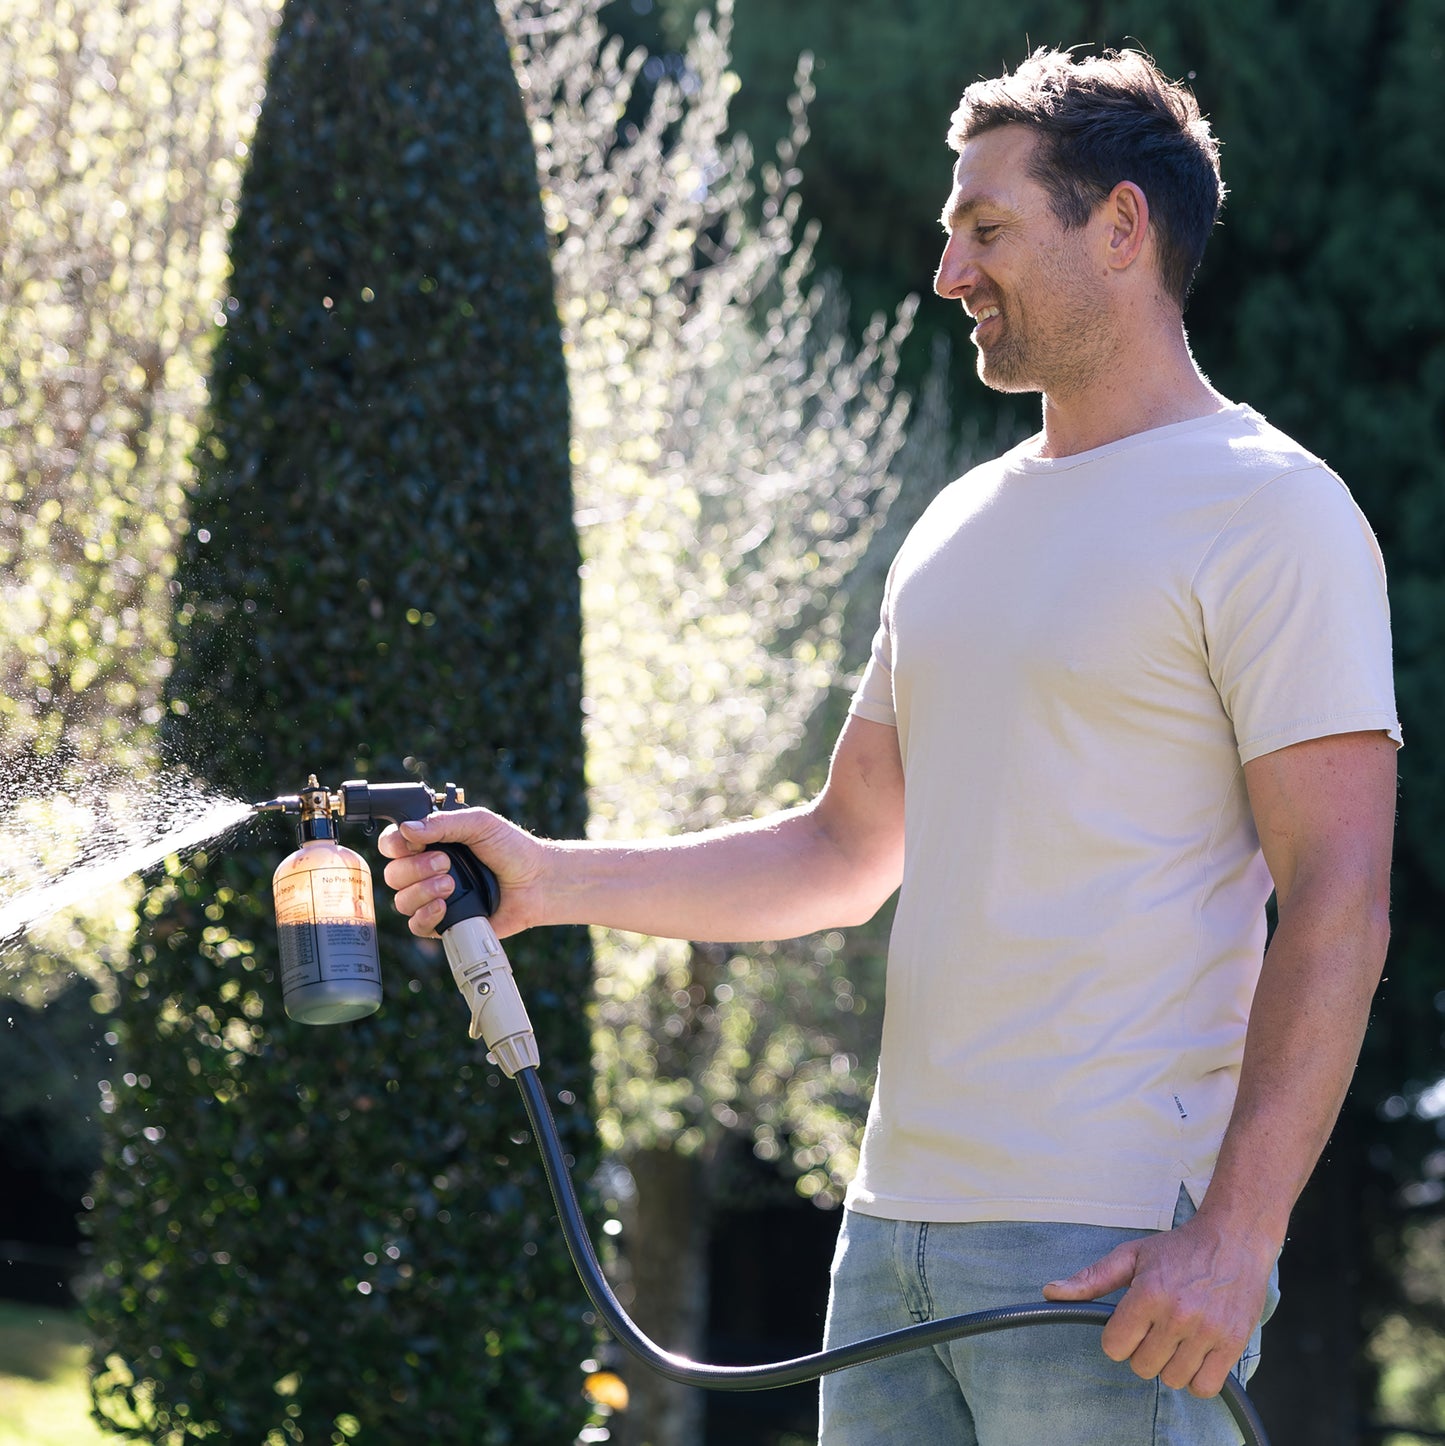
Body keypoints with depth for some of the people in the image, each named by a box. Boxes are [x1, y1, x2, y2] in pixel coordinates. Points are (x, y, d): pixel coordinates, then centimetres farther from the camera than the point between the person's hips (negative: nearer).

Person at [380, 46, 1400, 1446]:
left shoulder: (1268, 513, -7)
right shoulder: (963, 526, 18)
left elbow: (1339, 902, -13)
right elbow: (846, 853, 21)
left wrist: (1237, 1234, -21)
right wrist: (555, 880, 8)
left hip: (1110, 1254, -7)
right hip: (897, 1222, 7)